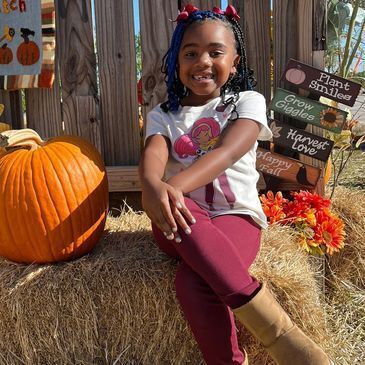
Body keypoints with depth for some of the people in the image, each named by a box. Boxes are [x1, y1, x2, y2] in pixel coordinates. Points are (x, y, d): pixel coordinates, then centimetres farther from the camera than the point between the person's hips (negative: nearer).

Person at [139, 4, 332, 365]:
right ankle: (273, 324, -38)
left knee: (192, 283, -35)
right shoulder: (162, 115, 10)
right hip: (182, 217, 3)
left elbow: (226, 153, -18)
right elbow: (152, 156, -13)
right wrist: (155, 187, -39)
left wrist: (176, 185, -37)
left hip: (235, 215, -2)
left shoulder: (248, 102, 3)